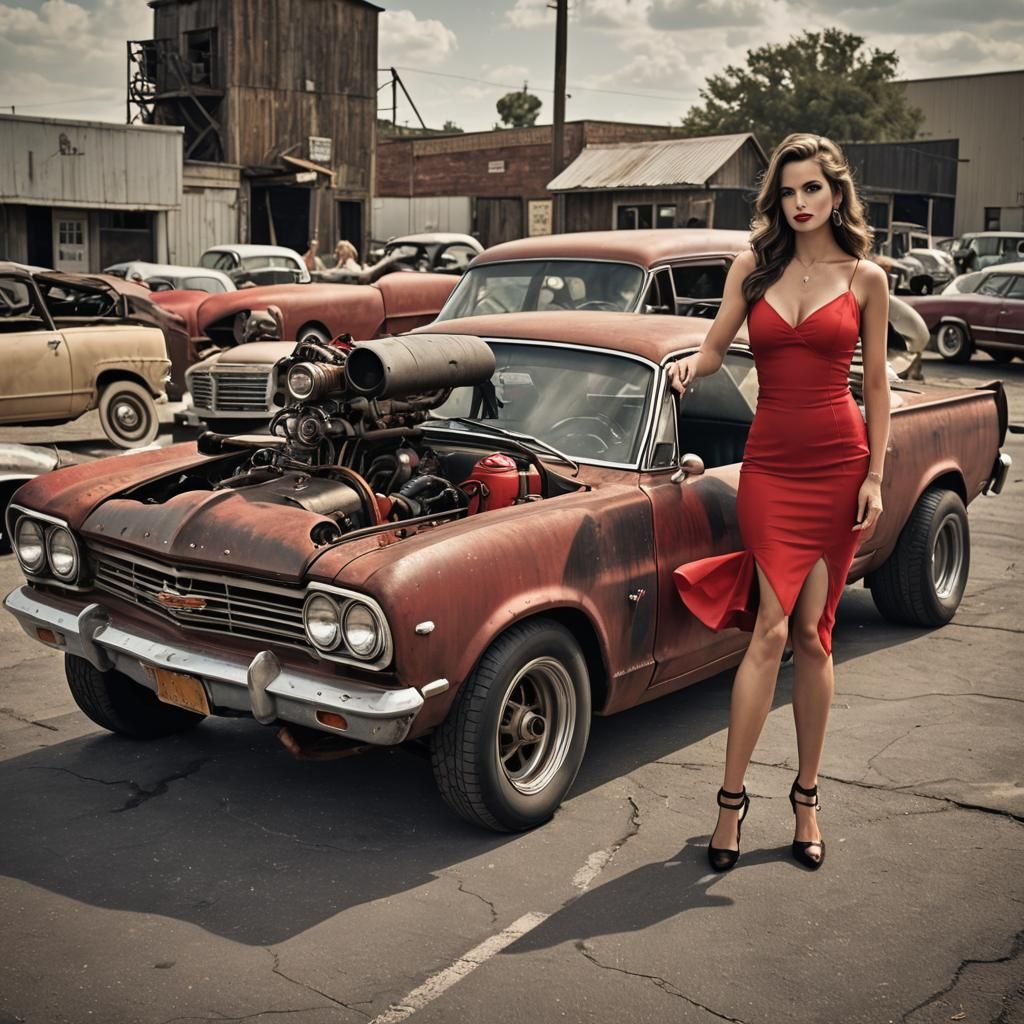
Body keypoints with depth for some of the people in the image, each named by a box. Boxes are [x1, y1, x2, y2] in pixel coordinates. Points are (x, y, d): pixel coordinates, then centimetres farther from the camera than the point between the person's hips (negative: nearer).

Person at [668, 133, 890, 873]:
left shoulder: (865, 278, 4)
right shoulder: (754, 267, 7)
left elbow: (876, 384, 5)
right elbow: (715, 349, 6)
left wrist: (875, 476, -1)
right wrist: (687, 368, -17)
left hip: (838, 463, 0)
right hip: (769, 463, 0)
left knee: (812, 634, 4)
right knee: (771, 630, -7)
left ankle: (806, 797, 17)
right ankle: (732, 797, 3)